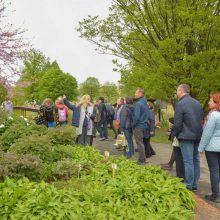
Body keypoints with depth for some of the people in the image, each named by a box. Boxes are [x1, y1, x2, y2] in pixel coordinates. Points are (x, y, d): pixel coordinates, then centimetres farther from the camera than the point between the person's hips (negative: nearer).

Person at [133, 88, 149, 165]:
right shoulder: (145, 103, 11)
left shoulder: (138, 103, -17)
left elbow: (136, 116, -22)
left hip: (138, 126, -9)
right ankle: (143, 159, 25)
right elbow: (146, 115, 16)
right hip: (144, 125, 9)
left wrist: (133, 125, -10)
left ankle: (141, 161, 4)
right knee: (141, 143, 17)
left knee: (139, 143, -1)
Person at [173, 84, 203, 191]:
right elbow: (202, 120, 15)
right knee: (196, 159, 13)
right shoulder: (197, 103, 10)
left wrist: (175, 135, 0)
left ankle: (189, 186, 3)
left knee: (188, 161, -2)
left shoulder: (180, 104, -13)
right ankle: (195, 184, 21)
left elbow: (177, 123, -13)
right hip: (198, 136, 7)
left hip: (186, 136, -7)